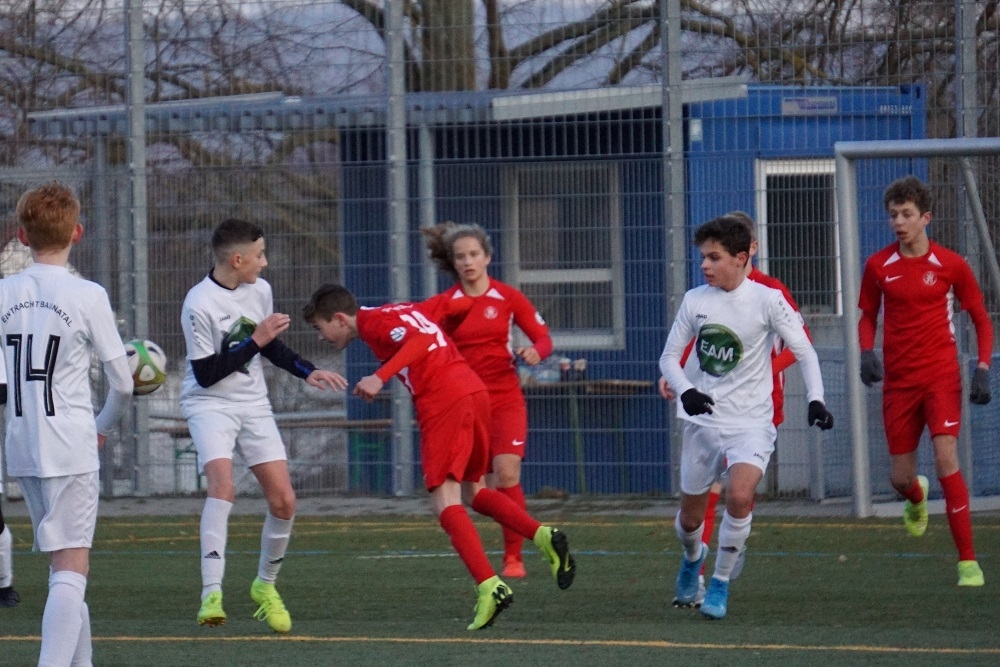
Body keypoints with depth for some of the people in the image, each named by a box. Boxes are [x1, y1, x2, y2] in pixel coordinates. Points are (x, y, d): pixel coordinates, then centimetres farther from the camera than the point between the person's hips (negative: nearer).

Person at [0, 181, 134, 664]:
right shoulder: (87, 297, -8)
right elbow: (123, 383, -4)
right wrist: (104, 426, 16)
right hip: (72, 448, -5)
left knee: (65, 565, 18)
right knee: (71, 569, -7)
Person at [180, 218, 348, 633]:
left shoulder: (260, 290, 2)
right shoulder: (199, 304, -19)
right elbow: (207, 374, -19)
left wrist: (307, 372, 10)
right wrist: (255, 341, -20)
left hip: (253, 403, 6)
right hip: (209, 403, -6)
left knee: (283, 500, 0)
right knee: (222, 484, -28)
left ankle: (265, 585, 23)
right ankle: (212, 595, -30)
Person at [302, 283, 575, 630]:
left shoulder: (371, 321, -2)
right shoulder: (395, 312, 25)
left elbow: (419, 340, -17)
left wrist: (380, 377, -24)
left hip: (443, 401, -9)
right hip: (475, 390, 9)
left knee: (446, 501, -7)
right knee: (472, 491, 20)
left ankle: (490, 586, -20)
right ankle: (543, 536, 1)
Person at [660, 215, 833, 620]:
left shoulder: (767, 300, -8)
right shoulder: (695, 300, 1)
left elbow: (804, 351, -3)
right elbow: (669, 356, 7)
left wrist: (815, 398, -19)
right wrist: (685, 391, -14)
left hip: (751, 421, -3)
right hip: (702, 420, 3)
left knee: (739, 495, -28)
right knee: (690, 516, 11)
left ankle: (720, 583, -9)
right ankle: (692, 557, 47)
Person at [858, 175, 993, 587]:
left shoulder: (950, 265, -3)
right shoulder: (878, 267, 2)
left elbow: (981, 319, 6)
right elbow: (867, 317, 16)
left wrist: (982, 369, -7)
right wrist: (866, 352, -5)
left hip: (941, 375, -3)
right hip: (898, 380, 3)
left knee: (946, 460, -19)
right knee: (900, 477, 6)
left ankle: (968, 562, -15)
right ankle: (917, 500, 48)